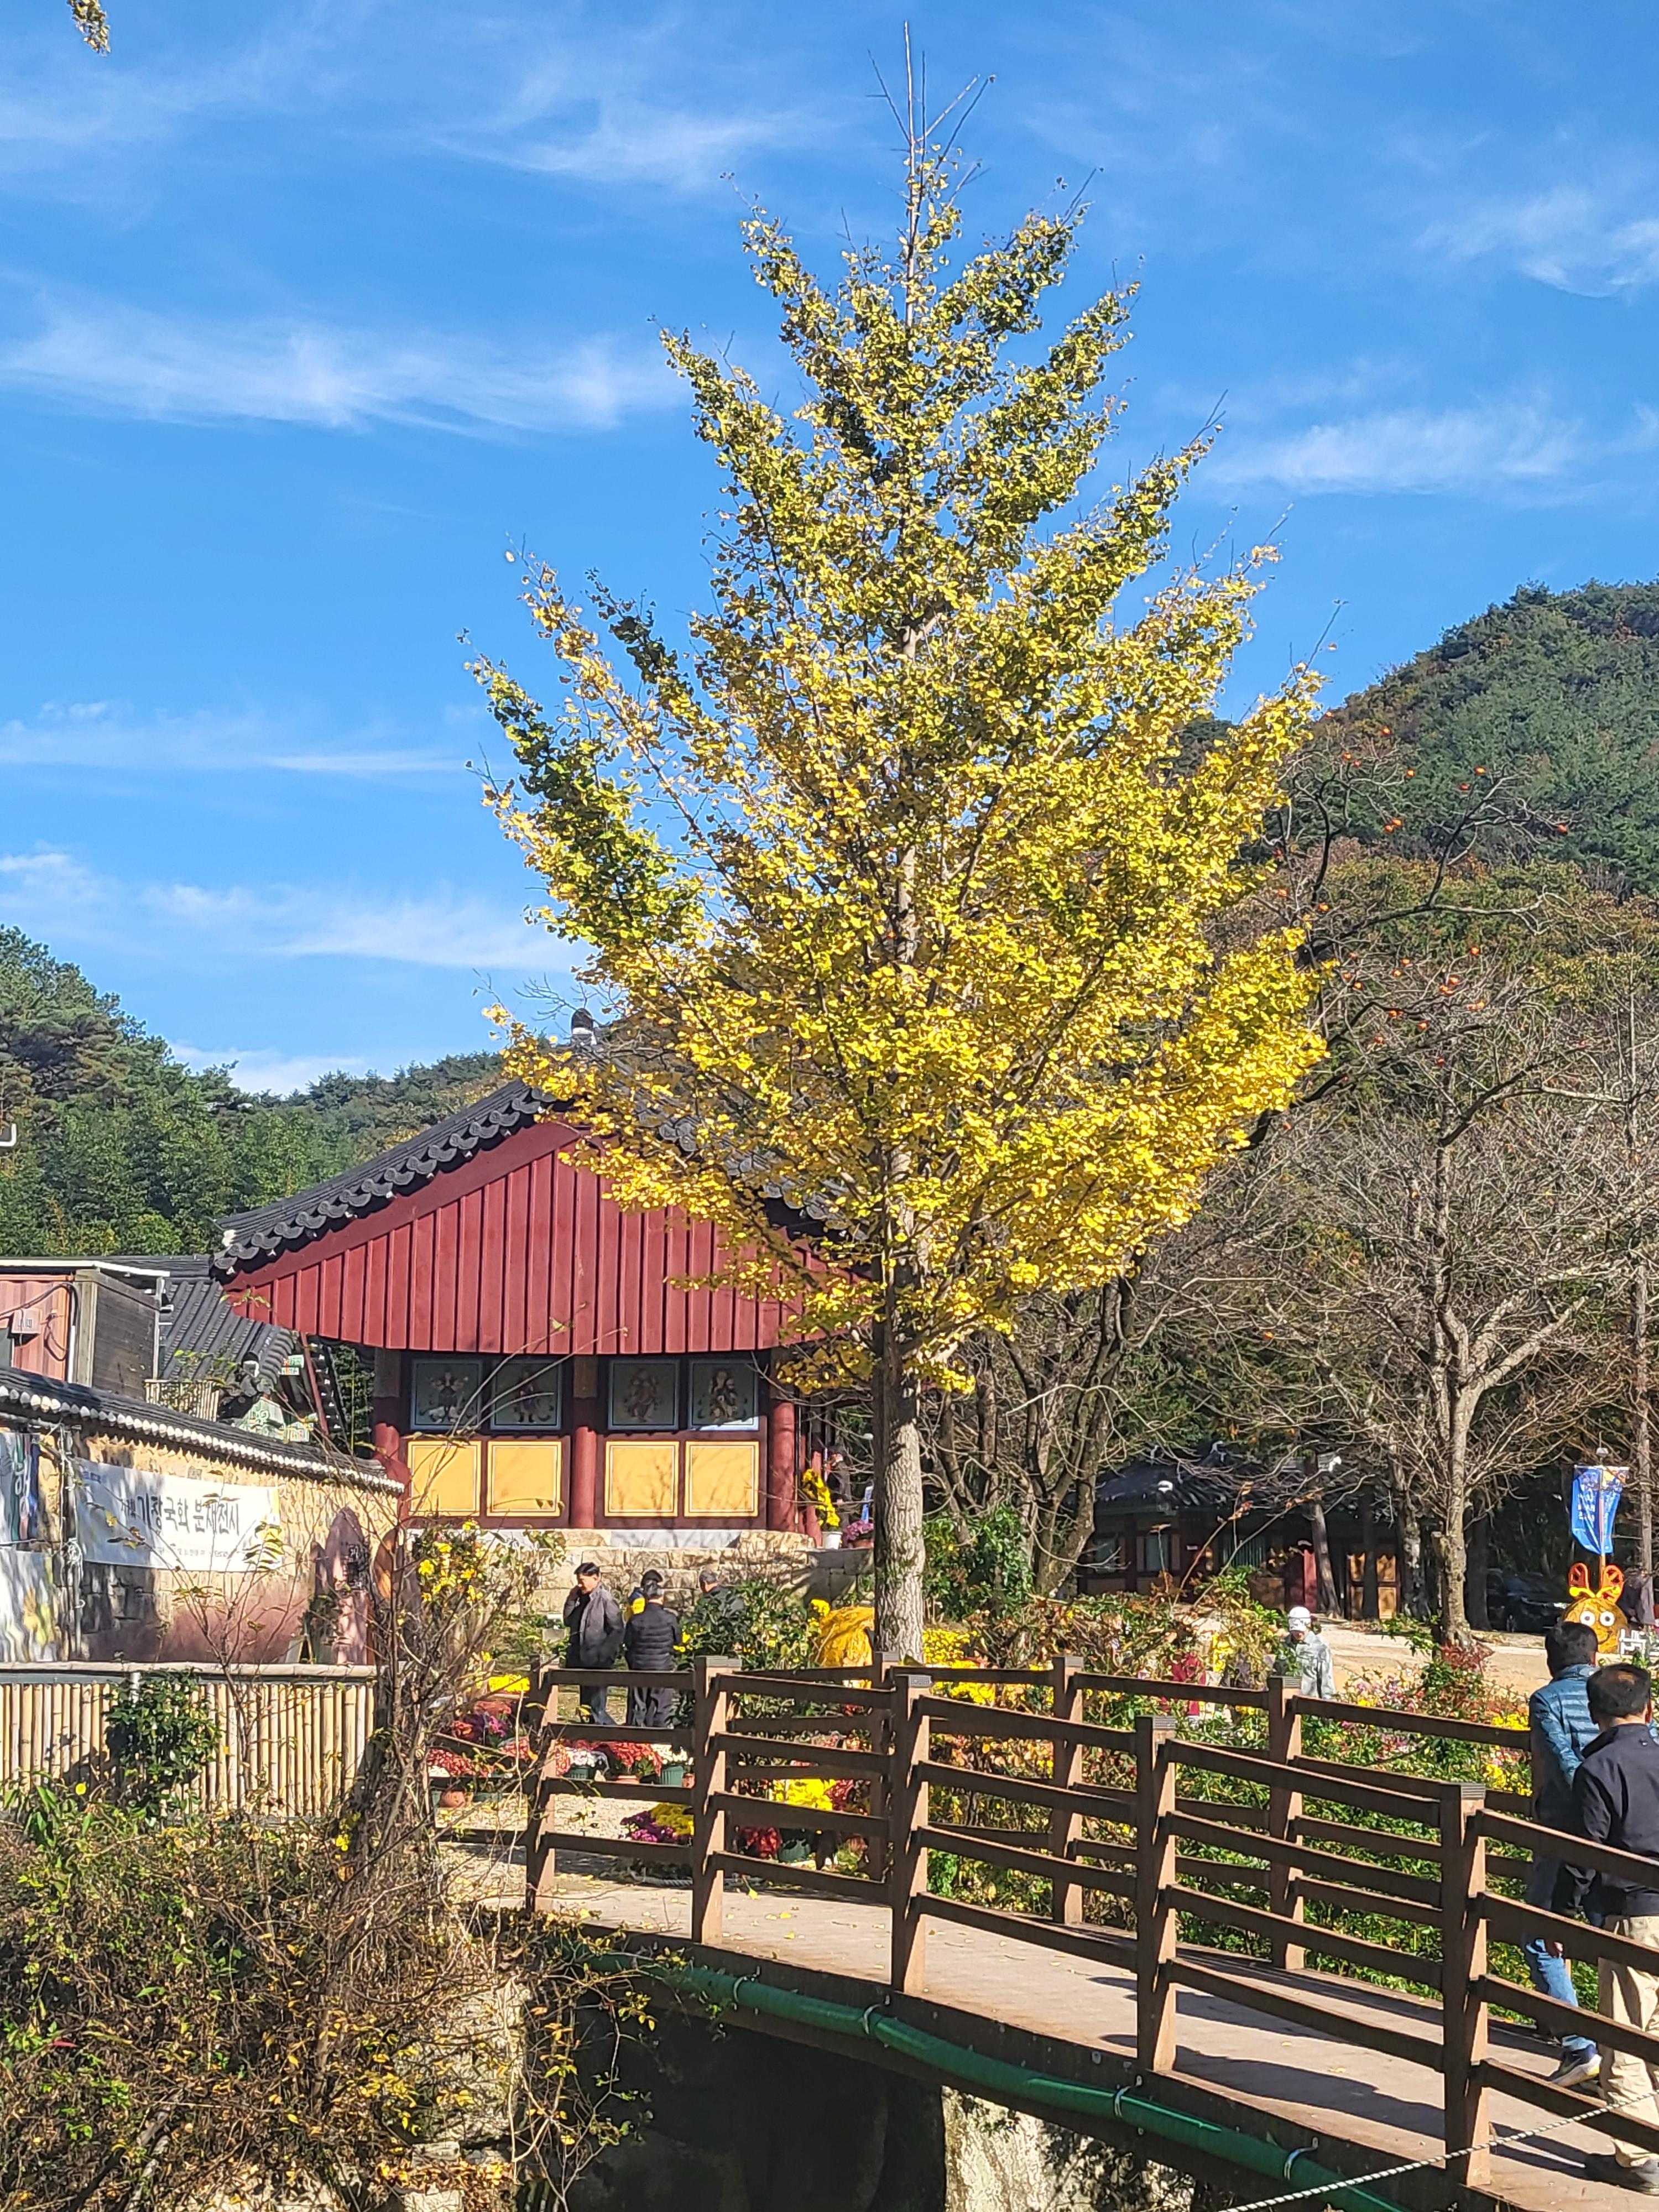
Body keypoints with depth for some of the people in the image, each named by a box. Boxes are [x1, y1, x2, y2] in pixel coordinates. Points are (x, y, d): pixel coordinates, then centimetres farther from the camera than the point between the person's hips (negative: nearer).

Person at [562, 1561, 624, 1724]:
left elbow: (617, 1631, -14)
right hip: (583, 1662, 9)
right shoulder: (583, 1598, 12)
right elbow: (568, 1621, 14)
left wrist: (603, 1655, -18)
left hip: (599, 1664, -9)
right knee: (587, 1706, 12)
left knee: (596, 1707, -12)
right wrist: (572, 1599, 3)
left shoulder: (605, 1599, -12)